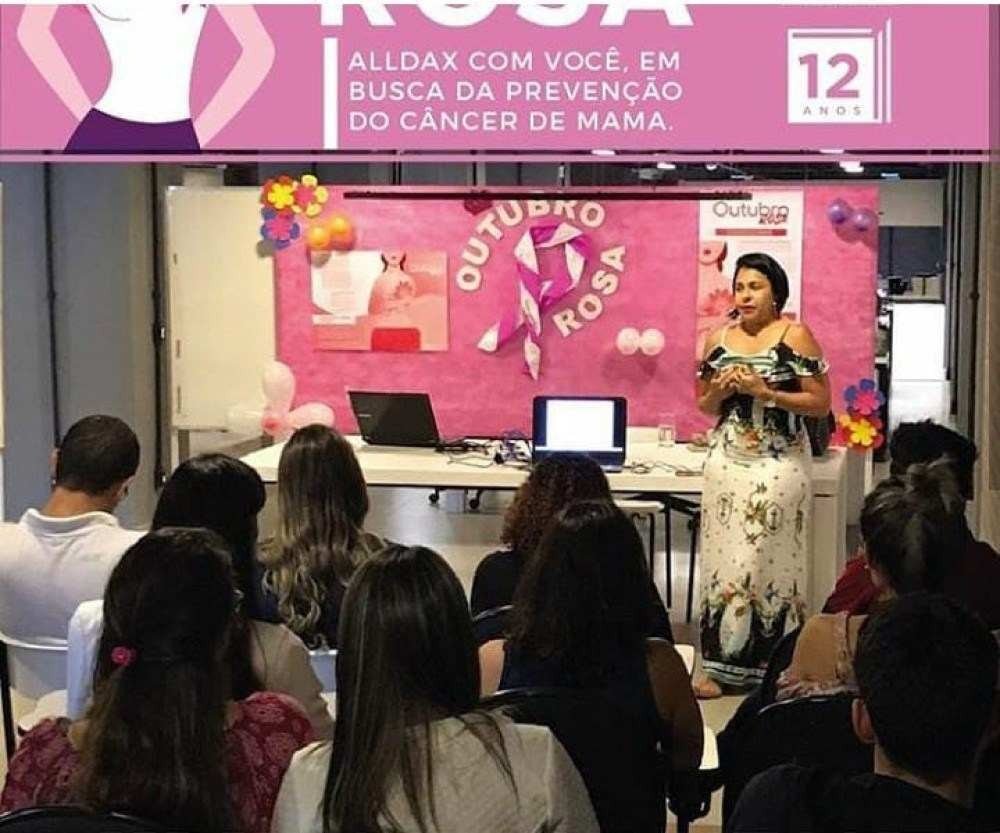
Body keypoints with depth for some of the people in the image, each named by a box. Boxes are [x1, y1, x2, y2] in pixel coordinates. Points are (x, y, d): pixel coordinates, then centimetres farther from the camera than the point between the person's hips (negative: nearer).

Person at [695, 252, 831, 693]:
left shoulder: (795, 336, -3)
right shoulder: (718, 339, 10)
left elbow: (821, 403, -6)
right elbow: (704, 405, 19)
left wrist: (765, 392, -15)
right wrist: (720, 391, -3)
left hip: (779, 465, -4)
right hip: (727, 463, 4)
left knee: (771, 561, -3)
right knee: (724, 559, 2)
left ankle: (774, 666, 5)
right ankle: (721, 665, 7)